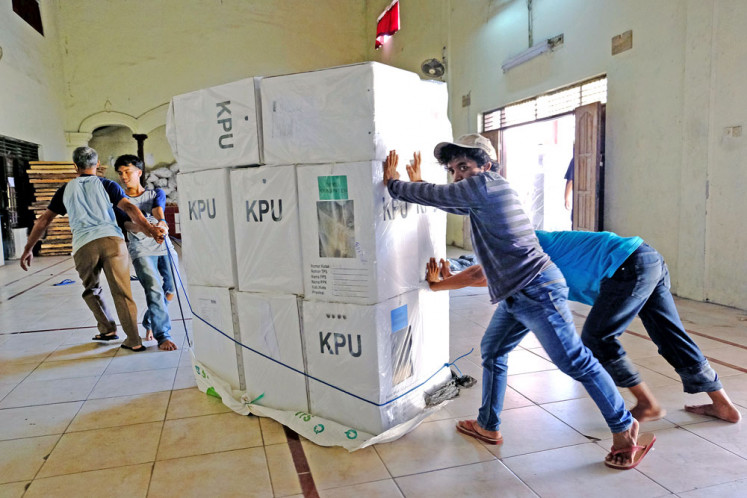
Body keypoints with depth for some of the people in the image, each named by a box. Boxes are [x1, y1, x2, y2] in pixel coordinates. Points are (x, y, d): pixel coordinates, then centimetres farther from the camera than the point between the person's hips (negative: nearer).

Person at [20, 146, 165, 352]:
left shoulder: (66, 189, 21)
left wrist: (28, 249, 30)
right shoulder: (107, 185, 14)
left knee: (91, 291, 25)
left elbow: (44, 220, 23)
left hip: (84, 246, 1)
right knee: (121, 293, 0)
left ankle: (107, 329, 25)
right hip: (112, 240, -1)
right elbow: (129, 208, -2)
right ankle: (134, 341, -1)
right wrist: (151, 230, -12)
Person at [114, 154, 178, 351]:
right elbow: (127, 224, -7)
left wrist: (161, 221, -33)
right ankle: (162, 335, -16)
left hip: (164, 247, 2)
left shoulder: (156, 193, 16)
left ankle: (149, 322, 24)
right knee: (154, 289, -18)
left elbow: (158, 210, -8)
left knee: (171, 289, -2)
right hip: (141, 250, -2)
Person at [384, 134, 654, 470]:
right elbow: (451, 203, 33)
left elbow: (436, 197, -8)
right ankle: (488, 426, 29)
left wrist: (393, 183, 7)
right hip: (518, 293, 11)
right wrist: (417, 183, 30)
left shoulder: (483, 183, -12)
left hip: (537, 291, -11)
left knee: (575, 362, -2)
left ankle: (625, 431, 14)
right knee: (492, 351, 16)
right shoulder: (482, 195, 16)